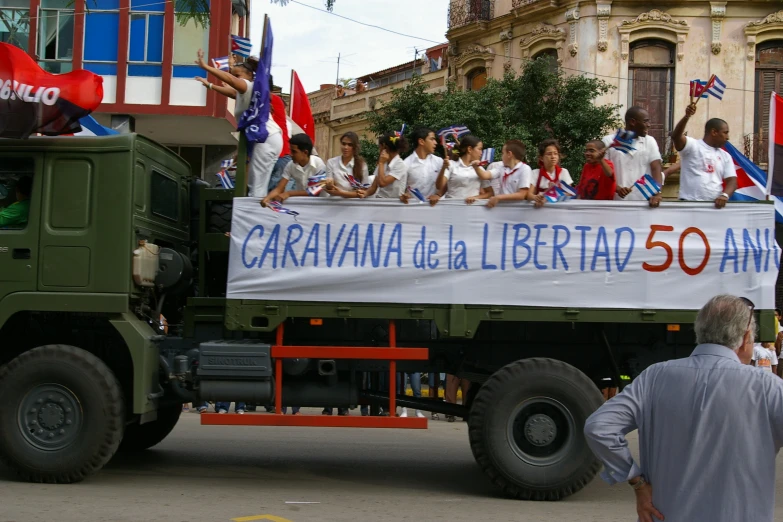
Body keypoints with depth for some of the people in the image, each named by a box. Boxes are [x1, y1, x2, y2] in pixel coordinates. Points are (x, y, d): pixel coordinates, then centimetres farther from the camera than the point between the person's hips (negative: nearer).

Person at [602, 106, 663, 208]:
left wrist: (657, 194, -16)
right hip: (616, 201, -2)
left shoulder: (650, 141, 10)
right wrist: (617, 188, -17)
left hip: (643, 202, 2)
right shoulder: (609, 141, 3)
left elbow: (656, 169, 0)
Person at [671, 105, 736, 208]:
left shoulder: (725, 156, 16)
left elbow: (732, 180, 7)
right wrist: (687, 116, -37)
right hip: (689, 203, -5)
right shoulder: (692, 146, 0)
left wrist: (725, 195, -15)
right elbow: (676, 136, -20)